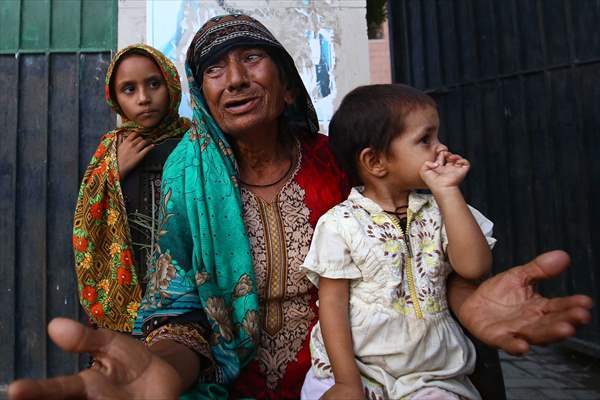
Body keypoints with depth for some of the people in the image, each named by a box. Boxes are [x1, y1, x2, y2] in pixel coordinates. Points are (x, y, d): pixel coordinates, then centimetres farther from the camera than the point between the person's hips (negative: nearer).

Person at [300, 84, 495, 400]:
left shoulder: (438, 213, 5)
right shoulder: (339, 224, -7)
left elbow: (474, 267, -10)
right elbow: (332, 304, -7)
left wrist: (446, 191, -10)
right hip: (357, 368, -2)